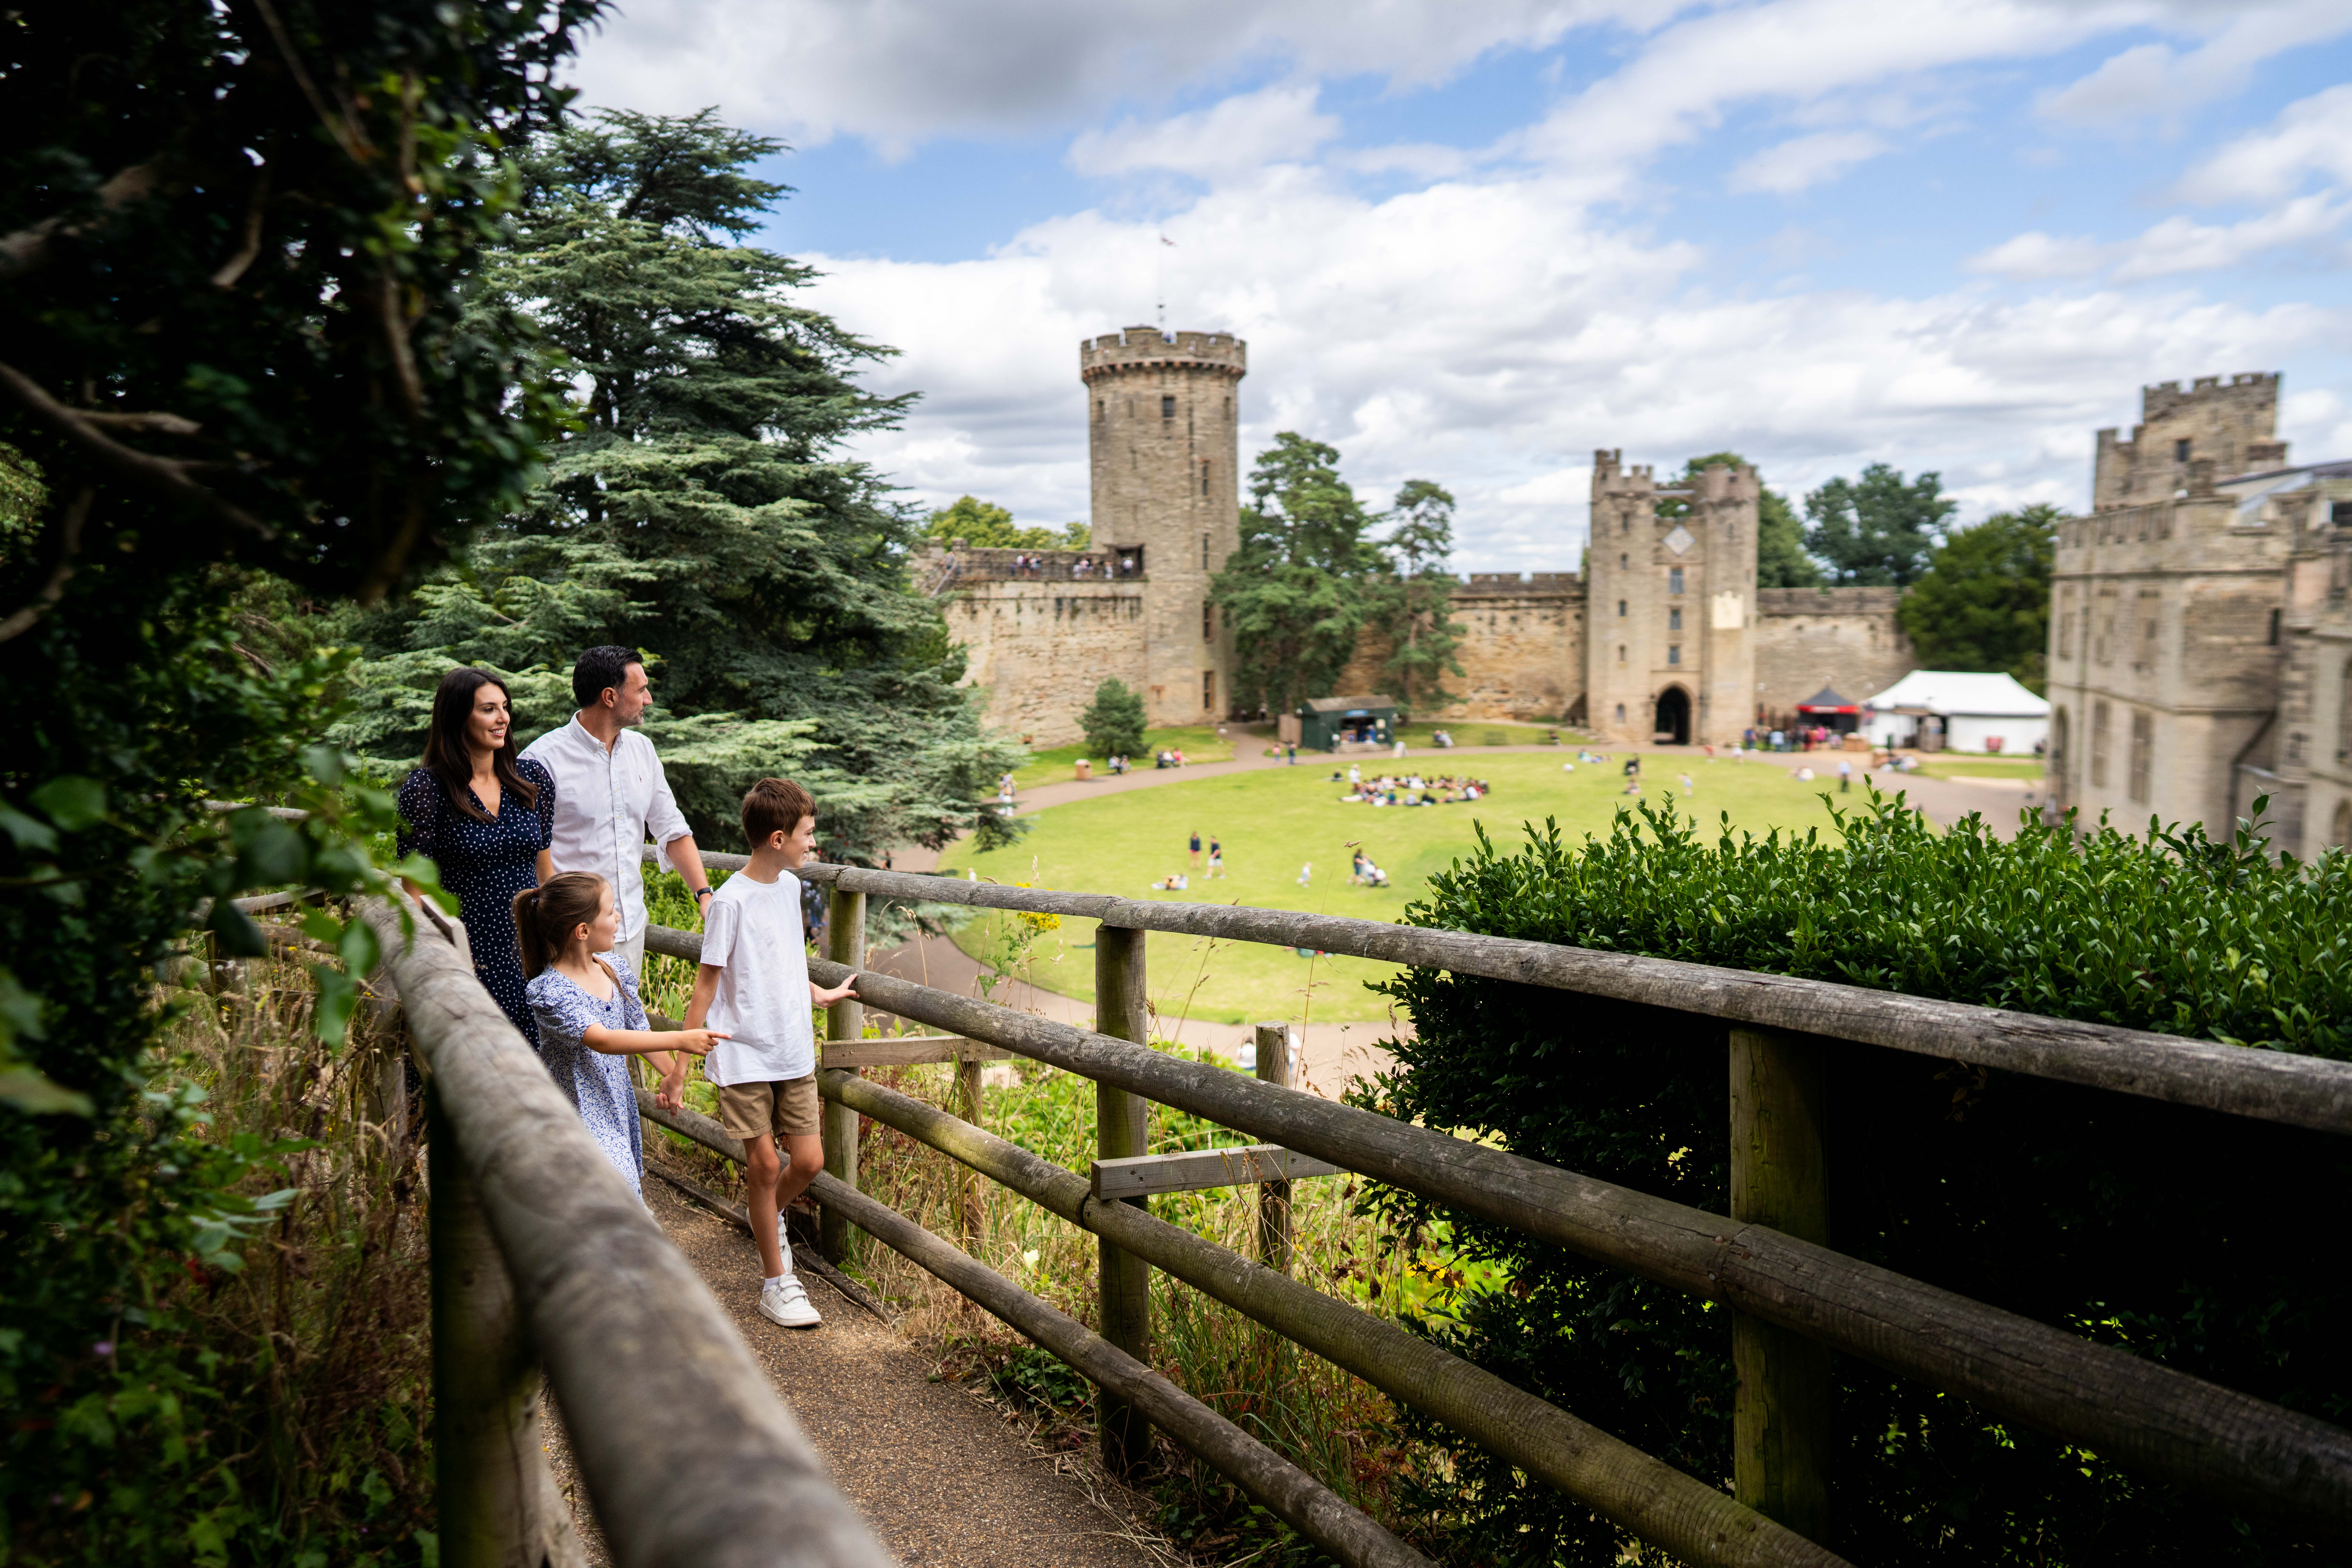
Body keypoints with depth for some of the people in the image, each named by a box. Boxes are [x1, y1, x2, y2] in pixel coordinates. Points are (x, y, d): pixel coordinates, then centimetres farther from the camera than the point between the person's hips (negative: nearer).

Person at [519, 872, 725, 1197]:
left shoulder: (616, 968, 1)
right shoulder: (549, 992, -23)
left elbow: (637, 1027, 14)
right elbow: (602, 1040, -33)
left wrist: (672, 1073, 12)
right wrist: (680, 1040, -37)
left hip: (617, 1105, 7)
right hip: (577, 1117, -7)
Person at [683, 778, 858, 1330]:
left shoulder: (790, 886, 7)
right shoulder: (732, 902, -14)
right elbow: (707, 983, -10)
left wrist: (820, 994, 31)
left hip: (794, 1052, 6)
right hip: (746, 1056, -6)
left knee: (809, 1161, 5)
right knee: (765, 1162, 2)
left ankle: (767, 1215, 37)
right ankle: (776, 1279, 16)